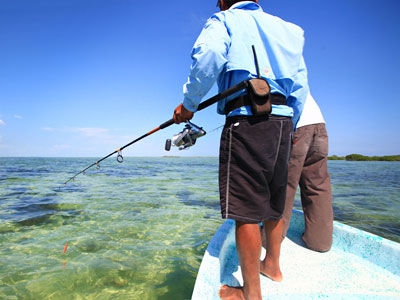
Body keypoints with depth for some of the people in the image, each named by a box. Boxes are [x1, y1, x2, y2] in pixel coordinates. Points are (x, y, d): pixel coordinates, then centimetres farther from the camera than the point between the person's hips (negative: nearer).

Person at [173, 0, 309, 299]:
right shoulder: (283, 27, 26)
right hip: (283, 120, 7)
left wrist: (189, 103, -4)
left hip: (247, 118, -7)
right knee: (274, 202, 18)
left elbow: (209, 55, -15)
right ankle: (272, 264, 37)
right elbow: (300, 87, 20)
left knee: (246, 211, -2)